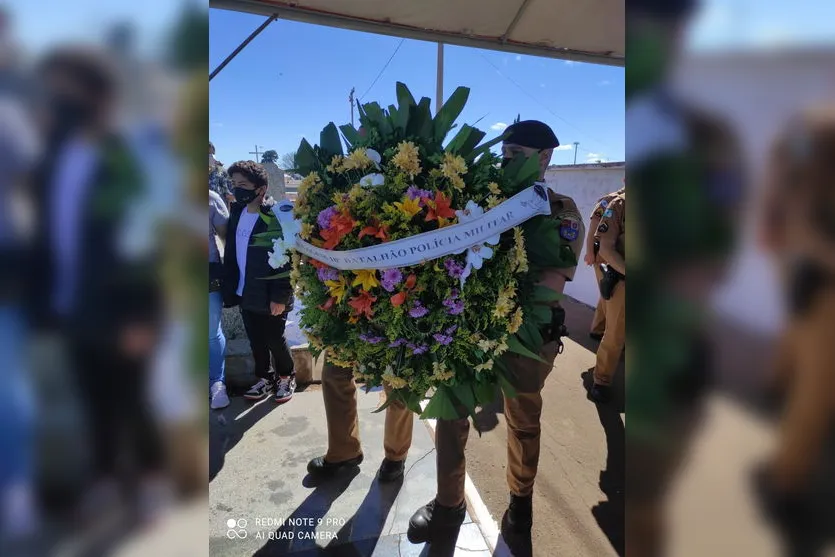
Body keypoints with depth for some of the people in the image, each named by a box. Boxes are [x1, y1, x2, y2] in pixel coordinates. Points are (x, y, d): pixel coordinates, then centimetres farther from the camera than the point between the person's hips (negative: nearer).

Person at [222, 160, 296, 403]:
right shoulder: (236, 213, 6)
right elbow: (230, 254, 9)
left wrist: (280, 296, -19)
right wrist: (229, 287, 4)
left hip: (269, 297, -6)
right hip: (245, 294, 6)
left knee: (275, 340, 10)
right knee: (256, 342, 17)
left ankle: (286, 377, 33)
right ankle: (264, 378, 36)